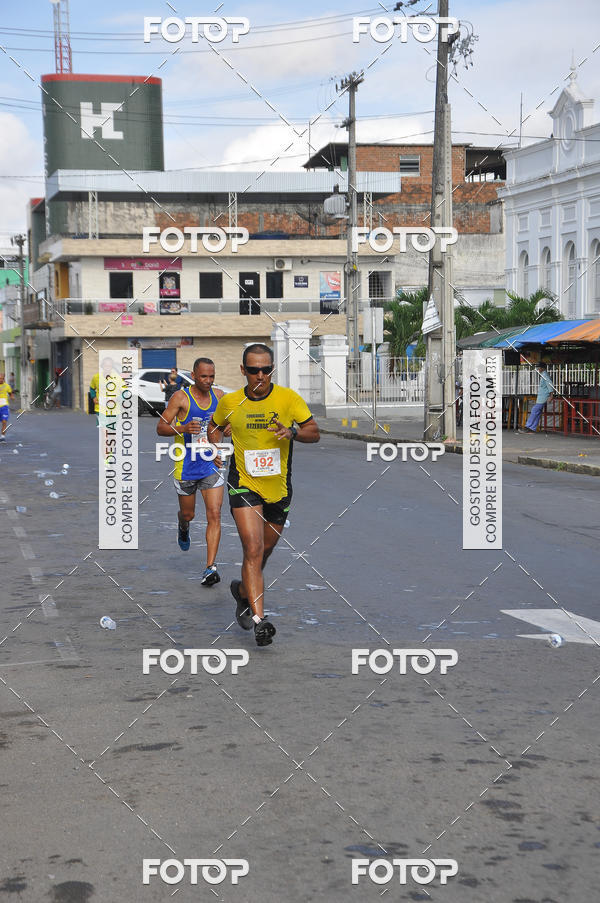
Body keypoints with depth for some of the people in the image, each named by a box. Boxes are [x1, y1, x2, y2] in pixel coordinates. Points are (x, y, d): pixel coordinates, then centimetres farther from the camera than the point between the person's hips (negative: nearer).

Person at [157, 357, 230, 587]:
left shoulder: (219, 396, 2)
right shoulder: (181, 397, -11)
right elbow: (160, 427, -11)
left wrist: (227, 428, -1)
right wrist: (182, 428, -29)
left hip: (212, 465, 2)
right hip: (186, 466, -2)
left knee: (214, 515, -11)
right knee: (188, 514, 15)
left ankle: (210, 568, -12)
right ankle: (183, 528, 54)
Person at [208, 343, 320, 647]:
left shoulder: (288, 398, -5)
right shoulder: (230, 402, -1)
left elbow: (314, 433, -5)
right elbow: (214, 427, 19)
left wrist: (292, 432, -25)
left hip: (278, 488, 2)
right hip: (244, 484, -2)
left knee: (264, 551, 15)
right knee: (253, 549, -17)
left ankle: (243, 591, 45)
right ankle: (258, 620, -20)